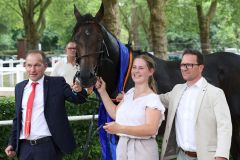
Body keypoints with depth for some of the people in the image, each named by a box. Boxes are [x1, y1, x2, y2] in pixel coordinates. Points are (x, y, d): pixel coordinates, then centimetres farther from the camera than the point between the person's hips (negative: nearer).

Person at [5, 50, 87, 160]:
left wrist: (78, 91, -29)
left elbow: (77, 99, -6)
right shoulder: (19, 87, 11)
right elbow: (18, 117, 16)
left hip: (48, 147, -4)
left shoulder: (57, 83, -1)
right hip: (24, 147, 4)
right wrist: (12, 143, 13)